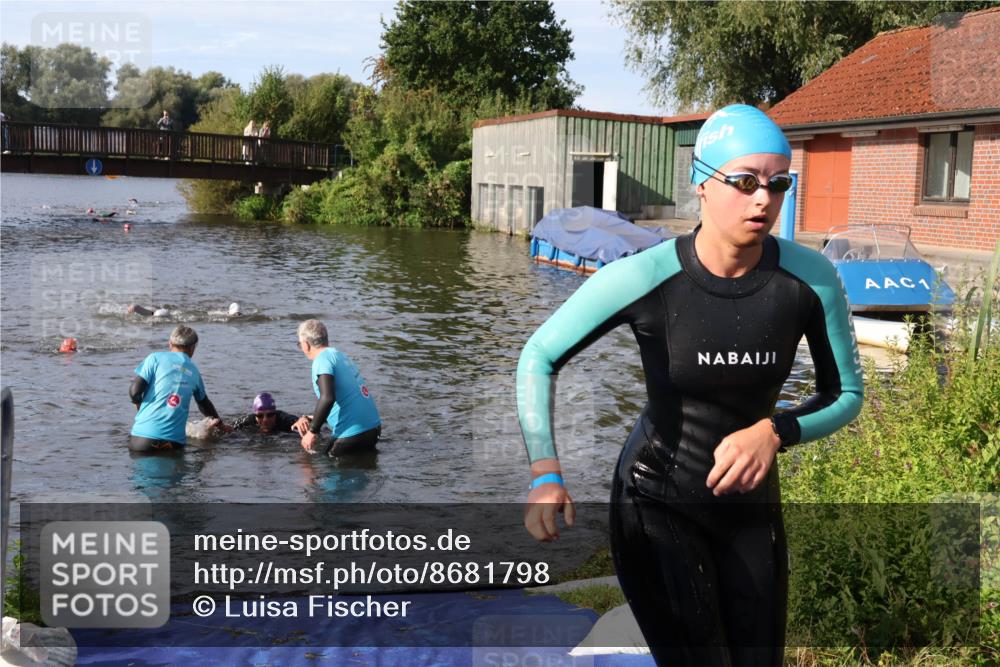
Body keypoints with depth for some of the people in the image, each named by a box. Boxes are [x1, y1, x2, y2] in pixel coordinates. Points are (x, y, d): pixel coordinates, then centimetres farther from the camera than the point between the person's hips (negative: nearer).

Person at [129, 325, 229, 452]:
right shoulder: (194, 371, 15)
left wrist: (138, 402, 19)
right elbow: (204, 404, 30)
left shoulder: (155, 358, 3)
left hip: (145, 436, -2)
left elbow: (134, 391, -5)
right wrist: (219, 422, 48)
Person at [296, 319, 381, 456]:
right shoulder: (341, 355, 18)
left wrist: (313, 432, -16)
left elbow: (327, 398, -25)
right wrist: (310, 421, 25)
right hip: (373, 426, 8)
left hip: (352, 433, -8)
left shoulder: (323, 359, -10)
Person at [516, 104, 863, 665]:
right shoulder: (645, 277, -22)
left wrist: (774, 432, -22)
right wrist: (545, 475, -23)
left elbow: (847, 395, -2)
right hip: (657, 503, -4)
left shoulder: (811, 278, -14)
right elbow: (539, 358, -11)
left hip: (752, 507, 4)